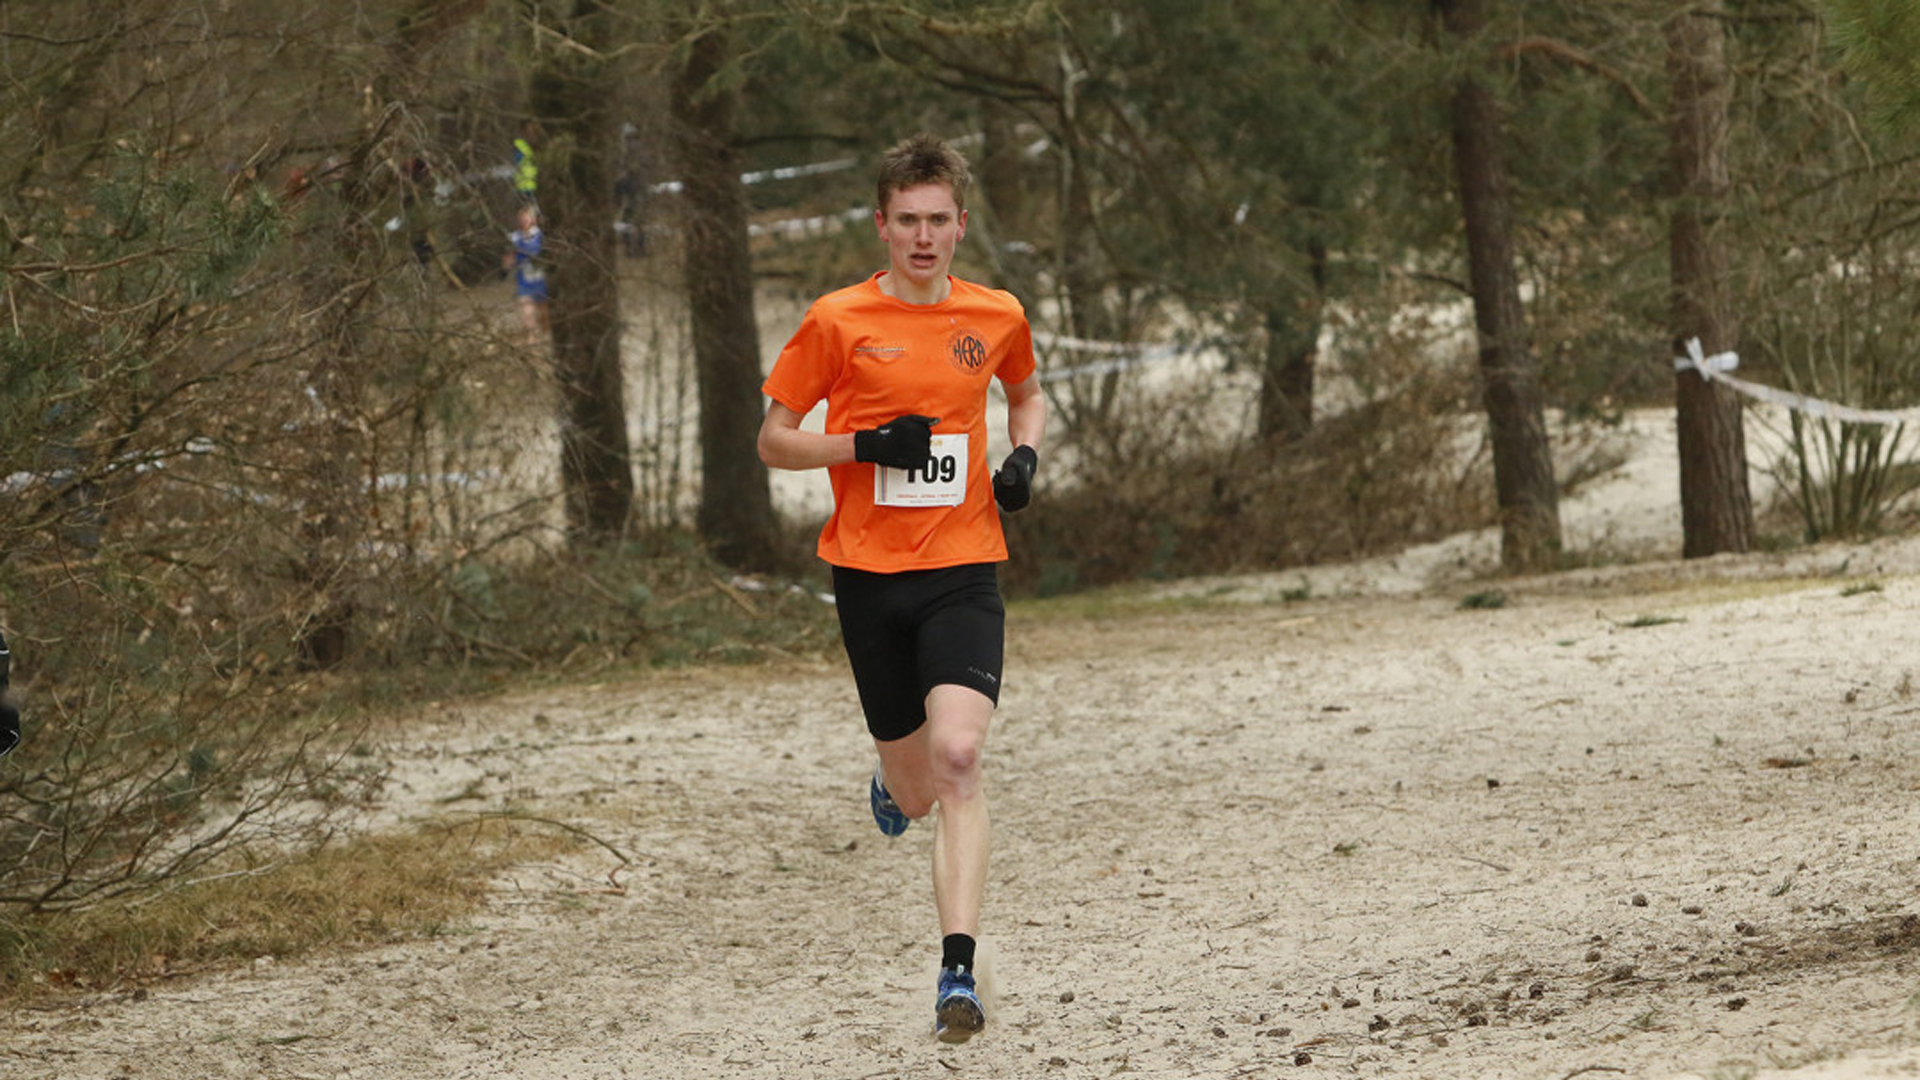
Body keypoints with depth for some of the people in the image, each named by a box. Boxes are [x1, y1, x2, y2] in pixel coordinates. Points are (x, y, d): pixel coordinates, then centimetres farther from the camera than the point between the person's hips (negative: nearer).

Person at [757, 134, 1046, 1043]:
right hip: (869, 573, 0)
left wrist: (1023, 457, 5)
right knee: (916, 795, 9)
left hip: (963, 569, 0)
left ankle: (958, 974, -23)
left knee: (958, 757, -22)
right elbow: (774, 440, 2)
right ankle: (892, 781, 50)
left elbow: (1025, 395, 26)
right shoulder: (838, 322, -3)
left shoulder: (996, 317, 4)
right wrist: (865, 445, -14)